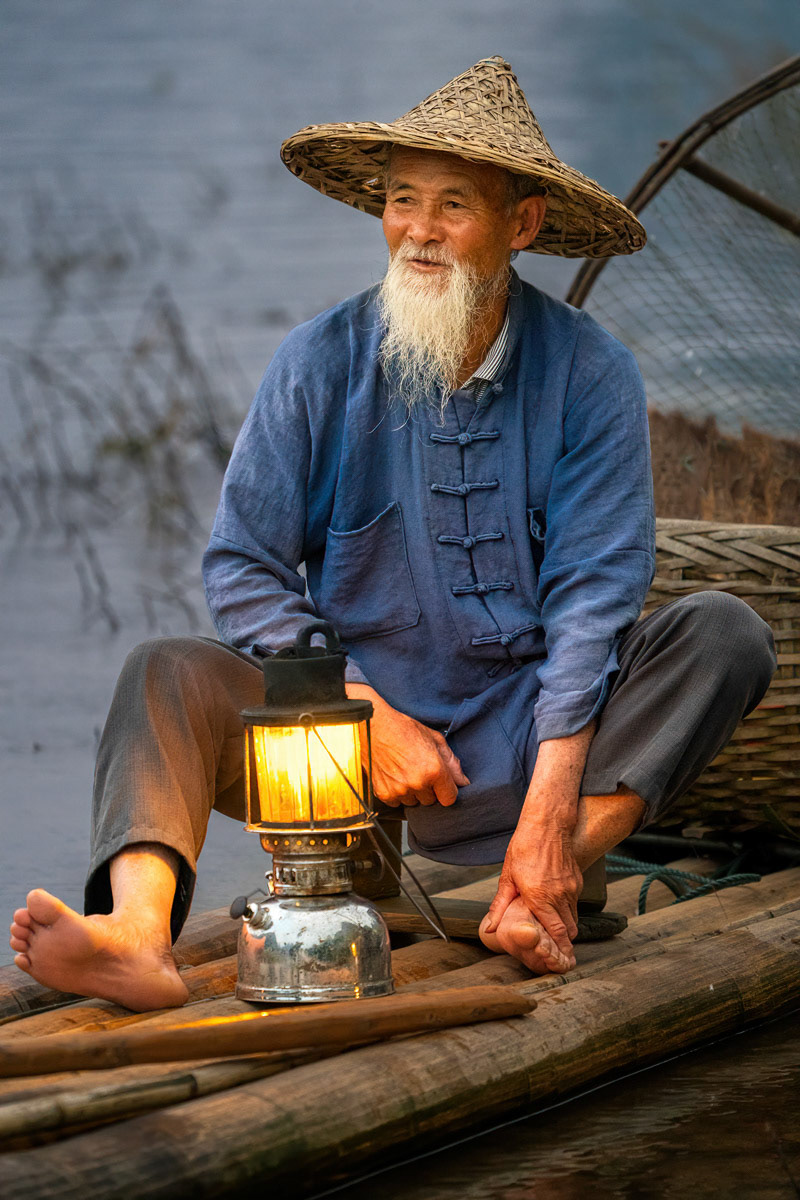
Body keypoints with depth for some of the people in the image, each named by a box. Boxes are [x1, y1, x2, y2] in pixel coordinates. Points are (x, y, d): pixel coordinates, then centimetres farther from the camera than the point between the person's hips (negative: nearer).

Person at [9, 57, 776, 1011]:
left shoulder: (589, 376, -5)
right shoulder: (319, 363, -2)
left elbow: (593, 594, -11)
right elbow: (243, 572, -3)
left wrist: (551, 812, -23)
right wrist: (368, 714, -15)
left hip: (519, 745, 0)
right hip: (352, 717, 1)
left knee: (724, 634, -20)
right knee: (168, 675, -22)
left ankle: (545, 891, -37)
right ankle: (138, 933, -49)